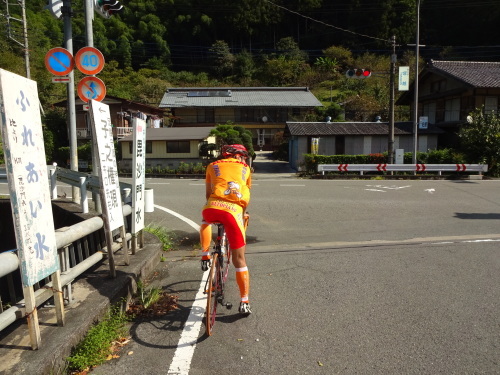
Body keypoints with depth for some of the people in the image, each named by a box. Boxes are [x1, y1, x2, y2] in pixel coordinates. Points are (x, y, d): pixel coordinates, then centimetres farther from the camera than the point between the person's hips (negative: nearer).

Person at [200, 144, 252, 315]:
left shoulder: (213, 166, 23)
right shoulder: (245, 168, 23)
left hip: (212, 208, 1)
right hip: (234, 212, -1)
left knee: (206, 222, 40)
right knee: (239, 259, 11)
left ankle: (205, 256, 27)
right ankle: (244, 302, 13)